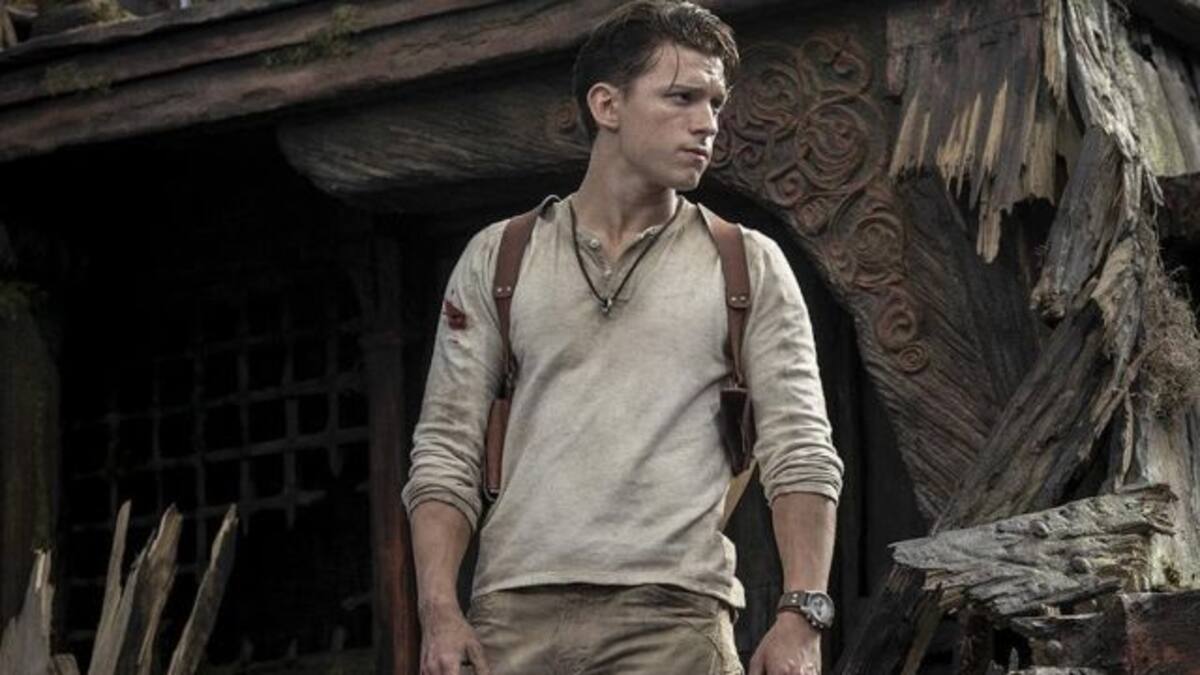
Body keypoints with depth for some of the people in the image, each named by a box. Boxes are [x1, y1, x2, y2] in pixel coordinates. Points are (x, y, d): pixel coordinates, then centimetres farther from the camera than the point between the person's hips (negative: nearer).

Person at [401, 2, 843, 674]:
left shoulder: (750, 267, 10)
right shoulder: (497, 259, 12)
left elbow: (802, 454, 3)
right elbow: (446, 453, 9)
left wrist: (802, 617, -10)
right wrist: (440, 610, -4)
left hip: (672, 617, -1)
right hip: (515, 611, 1)